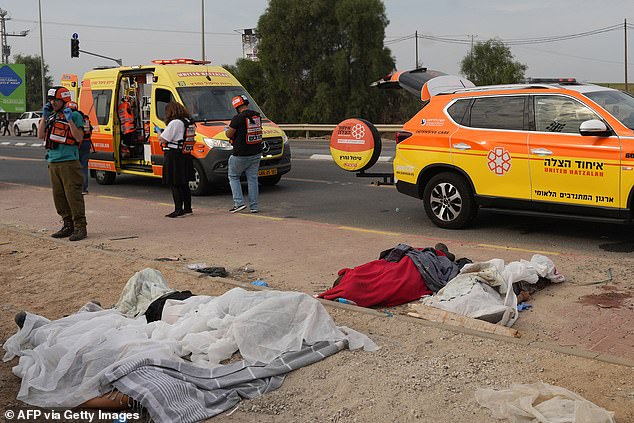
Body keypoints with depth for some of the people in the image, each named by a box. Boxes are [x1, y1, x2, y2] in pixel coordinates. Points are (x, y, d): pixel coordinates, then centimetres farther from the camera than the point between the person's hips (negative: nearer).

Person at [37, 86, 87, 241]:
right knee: (59, 196, 9)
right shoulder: (51, 116, 17)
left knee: (73, 195, -9)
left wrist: (70, 121, -17)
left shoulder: (74, 115, -3)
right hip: (53, 162, 7)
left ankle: (80, 227, -5)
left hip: (69, 161, -7)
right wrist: (44, 116, 4)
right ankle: (68, 225, 18)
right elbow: (40, 135, 10)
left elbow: (79, 138, -10)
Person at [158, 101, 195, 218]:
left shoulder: (175, 123, -15)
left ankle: (178, 210, -5)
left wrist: (159, 131, 7)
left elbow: (162, 139, -13)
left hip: (174, 158, -8)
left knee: (175, 185, -4)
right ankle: (187, 208, 23)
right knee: (184, 184, 16)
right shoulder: (189, 123, 11)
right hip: (186, 156, 9)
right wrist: (165, 140, 18)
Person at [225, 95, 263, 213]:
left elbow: (229, 135, -11)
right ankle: (254, 206, 10)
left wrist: (227, 131, 12)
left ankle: (239, 202, 1)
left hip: (240, 155, -6)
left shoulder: (238, 118, -17)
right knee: (252, 179, 11)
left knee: (233, 177, 11)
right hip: (256, 154, 6)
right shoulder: (257, 116, 4)